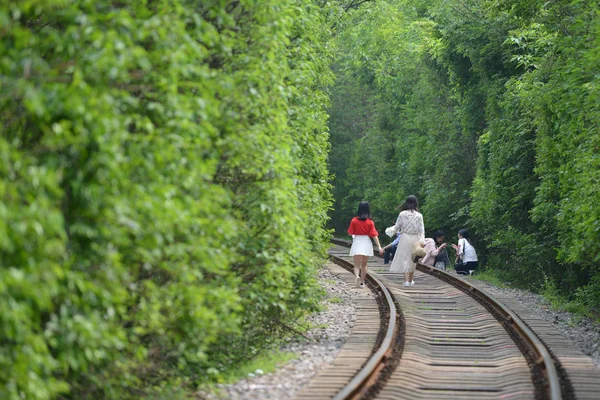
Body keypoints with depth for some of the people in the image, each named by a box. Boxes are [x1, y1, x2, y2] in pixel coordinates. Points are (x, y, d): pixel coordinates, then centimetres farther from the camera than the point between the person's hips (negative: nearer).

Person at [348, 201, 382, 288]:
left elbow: (351, 233, -1)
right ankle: (362, 282, 22)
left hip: (357, 243, -1)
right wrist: (379, 246, -9)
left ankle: (357, 276, -29)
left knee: (357, 265, -1)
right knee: (364, 265, 17)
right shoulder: (370, 222, -5)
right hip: (367, 243, 1)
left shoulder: (354, 221, -5)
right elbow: (374, 235, -9)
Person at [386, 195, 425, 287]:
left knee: (404, 259, 3)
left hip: (405, 238, -2)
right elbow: (421, 230, -7)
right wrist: (422, 240, -9)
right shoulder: (419, 215, -3)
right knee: (412, 260, 15)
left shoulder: (402, 214, -7)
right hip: (415, 238, 2)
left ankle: (406, 280, -9)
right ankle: (410, 280, 25)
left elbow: (397, 227, 0)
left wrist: (389, 230, 17)